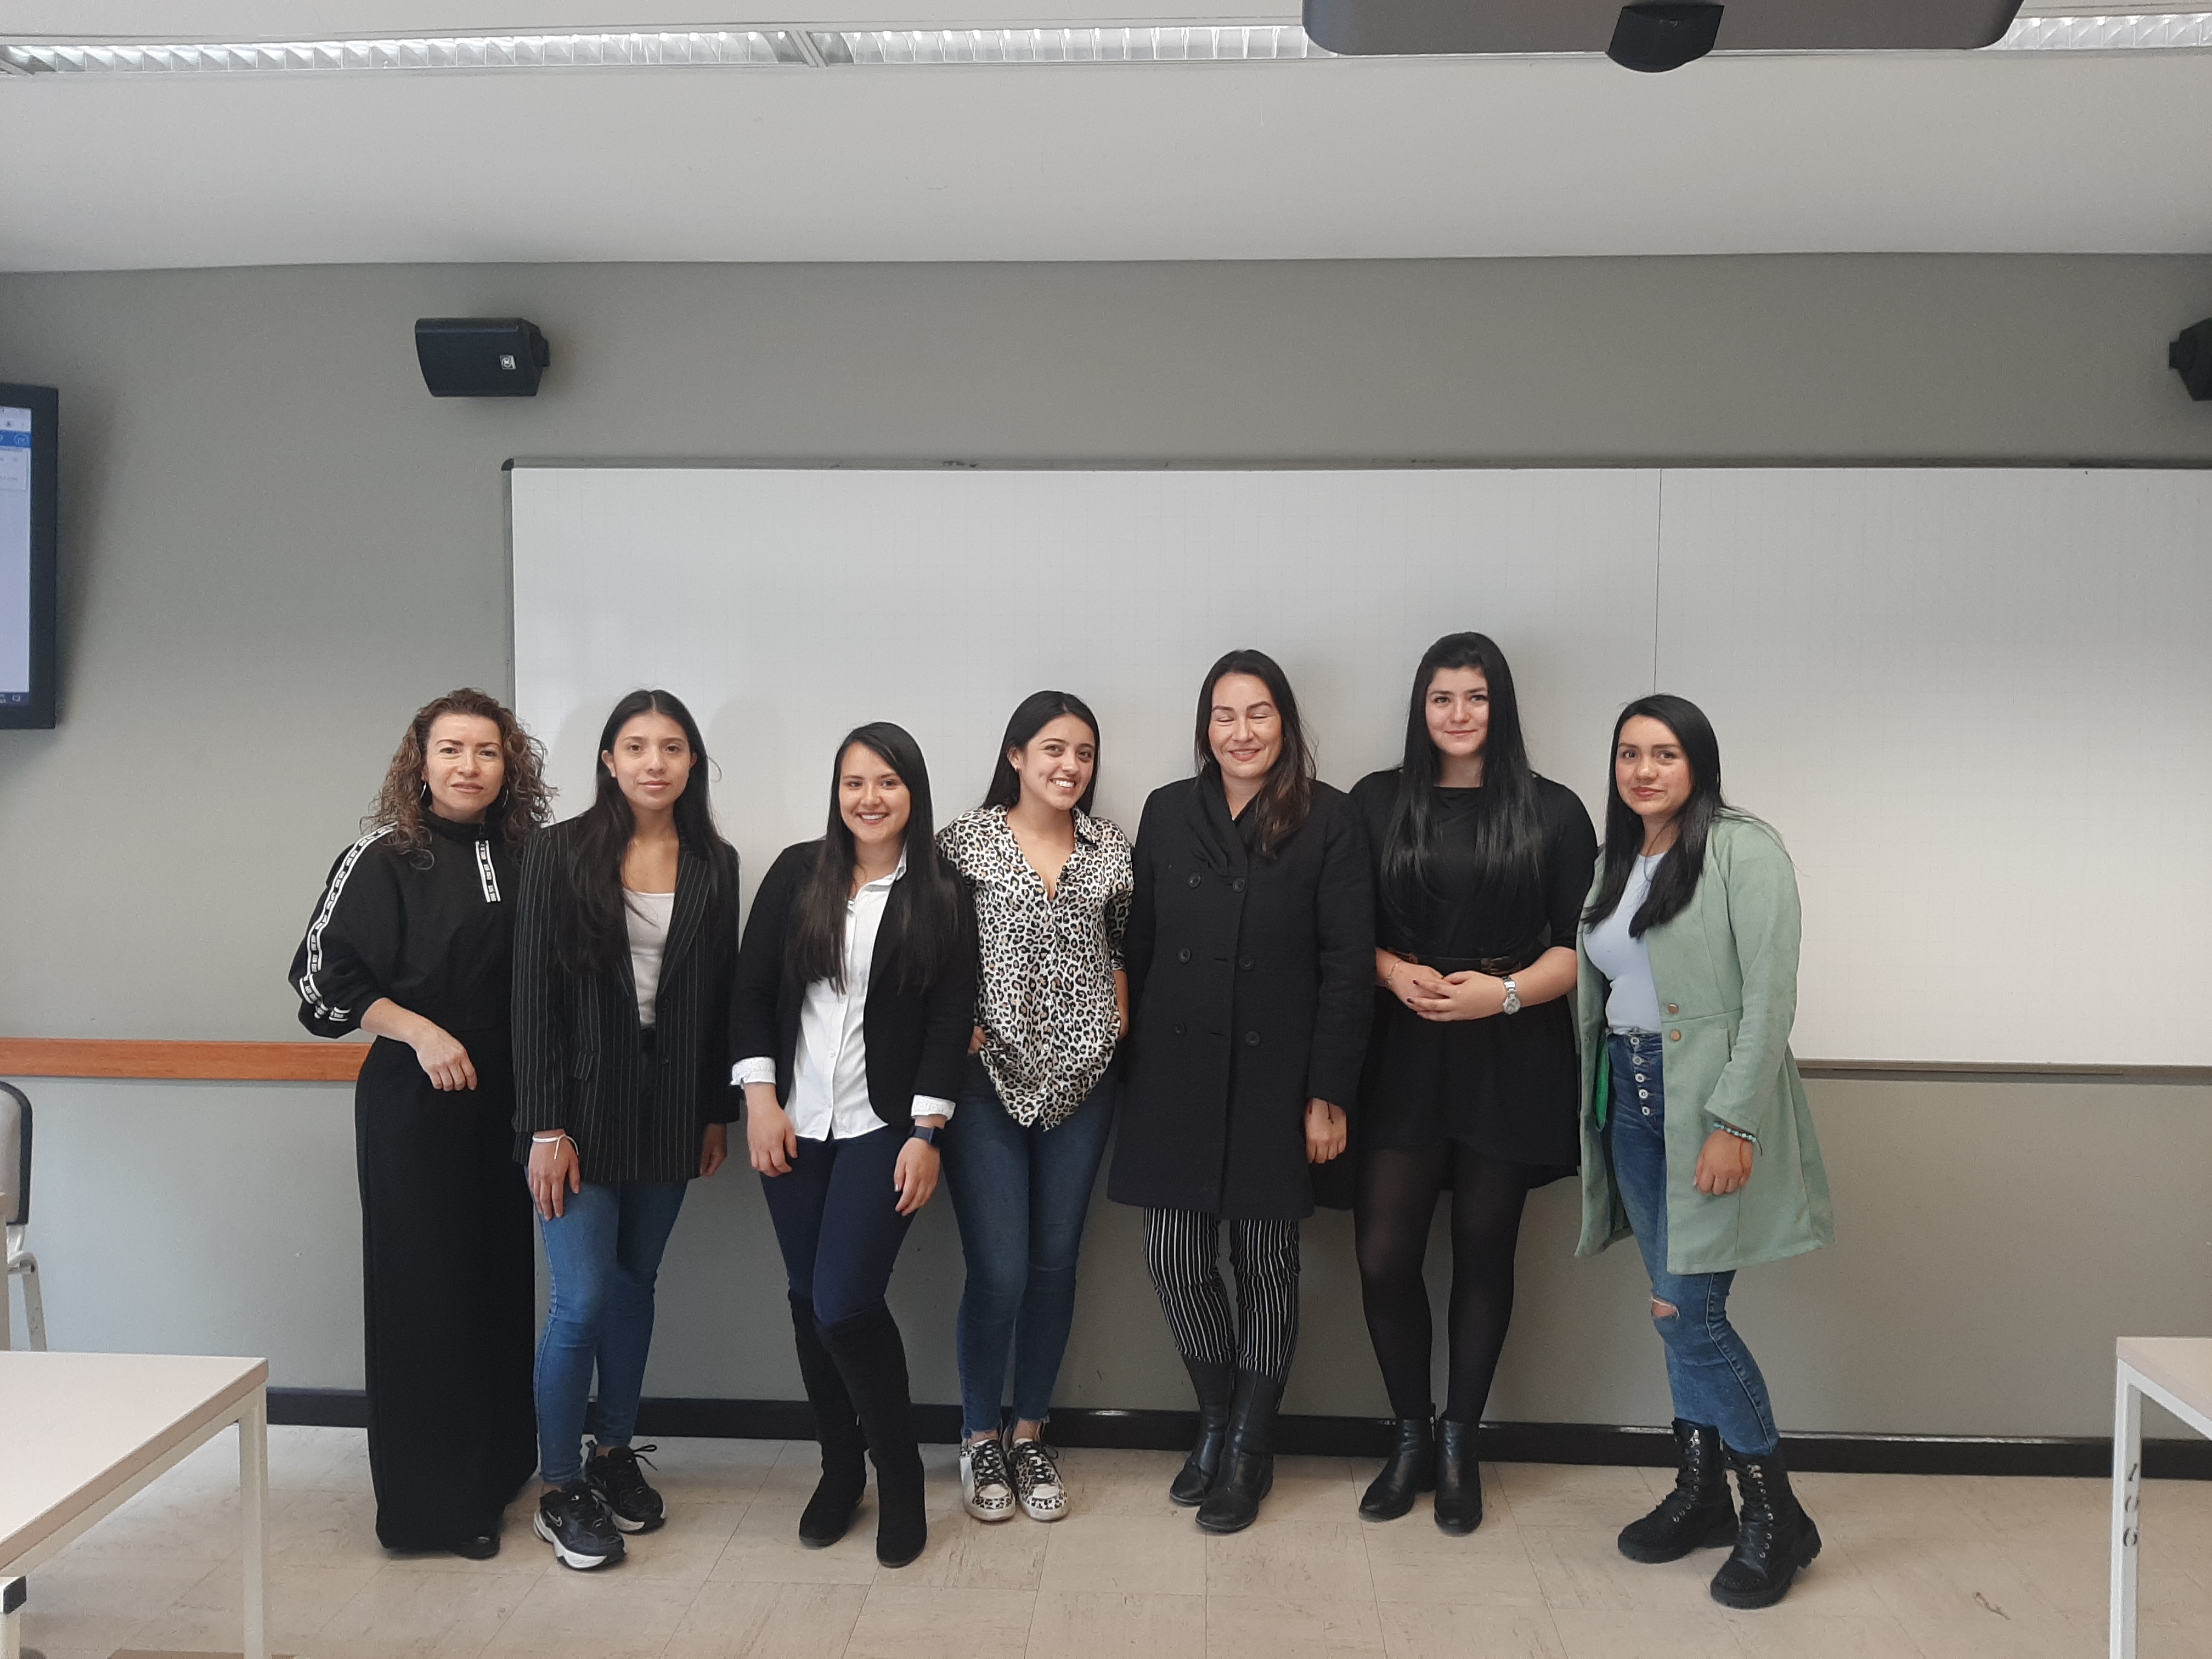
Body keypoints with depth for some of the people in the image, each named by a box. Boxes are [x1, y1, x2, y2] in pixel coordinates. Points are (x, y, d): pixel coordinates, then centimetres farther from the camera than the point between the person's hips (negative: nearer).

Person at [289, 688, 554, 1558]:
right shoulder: (382, 859, -6)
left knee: (502, 1282, 10)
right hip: (413, 1107, -4)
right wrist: (418, 1031, -17)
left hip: (506, 1106, 5)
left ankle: (496, 1469, 26)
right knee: (424, 1290, 1)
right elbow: (322, 977, -7)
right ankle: (432, 1503, 13)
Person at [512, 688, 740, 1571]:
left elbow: (721, 994, 7)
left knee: (634, 1283, 14)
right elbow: (534, 995, -8)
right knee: (583, 1298, -4)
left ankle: (614, 1451, 32)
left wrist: (718, 1113, 7)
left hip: (670, 1109, 4)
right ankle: (562, 1489, 14)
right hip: (582, 1105, -3)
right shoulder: (559, 853, -6)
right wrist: (546, 1126, -12)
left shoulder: (714, 865, 4)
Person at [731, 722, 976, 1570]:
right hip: (794, 1124, 3)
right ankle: (840, 1467, 29)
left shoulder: (940, 896, -2)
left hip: (884, 1127, -3)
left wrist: (926, 1133, -9)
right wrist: (760, 1097, -3)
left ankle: (899, 1475, 12)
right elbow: (752, 988, 4)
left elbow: (951, 1020, -4)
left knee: (846, 1304, -10)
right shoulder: (796, 873, 3)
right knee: (810, 1300, 10)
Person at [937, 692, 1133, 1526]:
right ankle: (980, 1439, 20)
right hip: (988, 1077, -3)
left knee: (1055, 1263, 10)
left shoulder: (1110, 848, 8)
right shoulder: (965, 840, -2)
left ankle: (1030, 1434, 28)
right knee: (999, 1272, -3)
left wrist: (1119, 1014, 2)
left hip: (1080, 1079, 3)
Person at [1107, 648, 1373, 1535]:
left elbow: (1347, 965, -6)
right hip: (1174, 1075, 3)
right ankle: (1215, 1421, 29)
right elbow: (1139, 947, 9)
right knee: (1176, 1261, 4)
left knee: (1266, 1263, 7)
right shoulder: (1168, 813, 6)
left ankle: (1247, 1452, 26)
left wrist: (1328, 1094, -9)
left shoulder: (1328, 820, -4)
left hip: (1273, 1076, -3)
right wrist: (1131, 1074, 6)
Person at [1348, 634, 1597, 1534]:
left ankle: (1459, 1442, 28)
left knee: (1484, 1251, 9)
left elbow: (1580, 946, 1)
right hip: (1404, 1054, 0)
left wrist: (1506, 991, -15)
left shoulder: (1552, 811, 3)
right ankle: (1411, 1434, 21)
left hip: (1510, 1060, 0)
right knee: (1383, 1256, -4)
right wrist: (1395, 973, -12)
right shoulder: (1377, 801, 6)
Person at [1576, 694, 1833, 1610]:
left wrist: (1734, 1124, -20)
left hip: (1709, 1104, -6)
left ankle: (1776, 1516, 12)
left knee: (1690, 1313, -6)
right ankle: (1700, 1495, 26)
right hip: (1630, 1102, 6)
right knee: (1675, 1310, 12)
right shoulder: (1616, 863, 13)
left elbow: (1769, 999, -15)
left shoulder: (1743, 852, -9)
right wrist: (1595, 1109, 9)